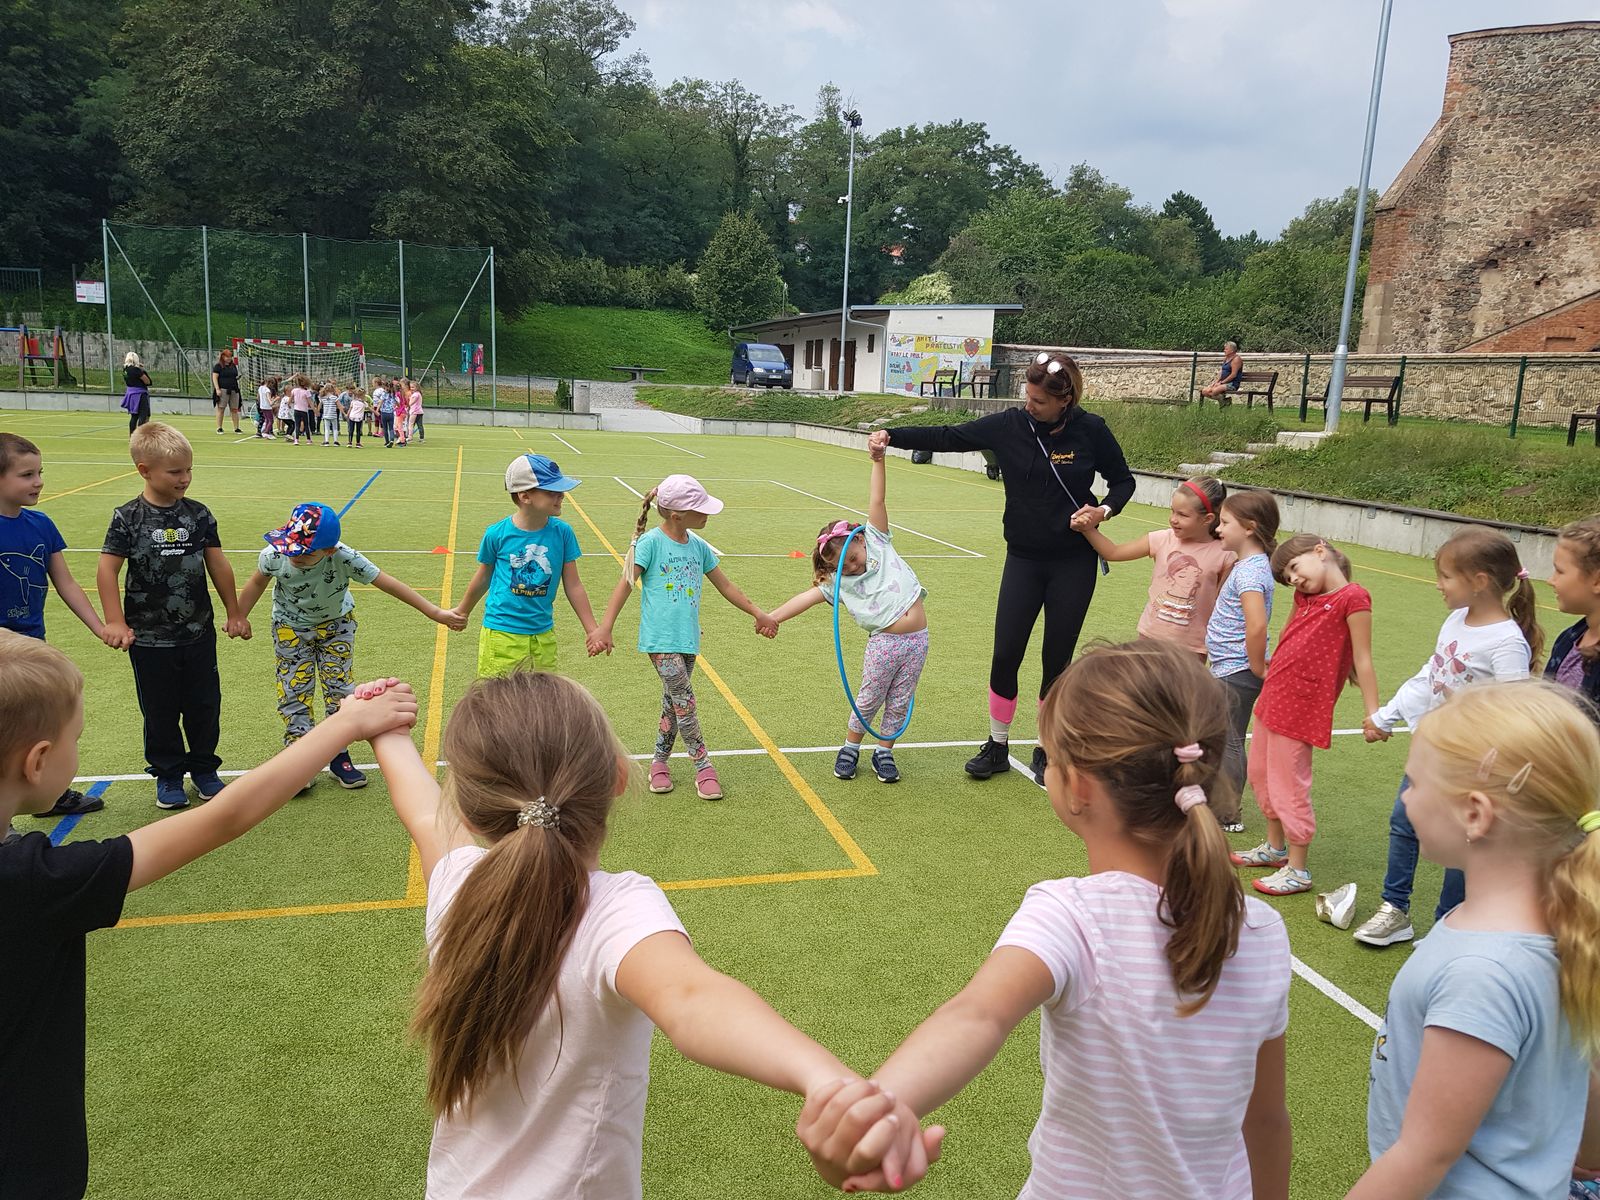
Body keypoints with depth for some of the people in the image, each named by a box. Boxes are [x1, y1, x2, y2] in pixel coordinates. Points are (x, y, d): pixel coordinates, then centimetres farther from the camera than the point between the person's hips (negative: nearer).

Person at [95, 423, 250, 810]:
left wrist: (234, 612, 10)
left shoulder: (199, 514, -1)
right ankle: (168, 774, 25)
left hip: (199, 632, 3)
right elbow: (107, 569, -8)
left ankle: (203, 767, 28)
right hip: (150, 637, -2)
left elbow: (218, 565, 6)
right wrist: (116, 622, -12)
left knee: (205, 705, 10)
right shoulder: (128, 518, -10)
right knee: (161, 711, 9)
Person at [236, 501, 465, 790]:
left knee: (340, 689, 4)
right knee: (294, 691, 1)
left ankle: (339, 757, 19)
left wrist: (434, 612, -31)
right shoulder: (273, 555, -32)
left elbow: (388, 583, -31)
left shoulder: (344, 559, -38)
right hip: (291, 627, 0)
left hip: (336, 624, 0)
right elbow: (258, 582, -8)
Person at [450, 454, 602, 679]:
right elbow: (483, 577, 8)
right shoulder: (497, 534, -11)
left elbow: (573, 585, 2)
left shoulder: (562, 532, -6)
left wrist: (592, 629, 5)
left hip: (543, 634, 3)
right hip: (501, 633, -2)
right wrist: (463, 611, 23)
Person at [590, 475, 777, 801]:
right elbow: (626, 584, -11)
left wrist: (758, 614, 17)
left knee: (673, 702, 12)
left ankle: (659, 760, 27)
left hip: (687, 638, 6)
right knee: (685, 700, -10)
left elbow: (725, 585, 17)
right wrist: (604, 627, -19)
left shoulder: (698, 546, 8)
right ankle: (703, 766, 2)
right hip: (660, 639, -6)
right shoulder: (651, 542, -10)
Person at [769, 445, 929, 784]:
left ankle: (884, 752, 25)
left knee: (899, 703, 9)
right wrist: (771, 617, -23)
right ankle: (850, 749, 28)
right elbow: (807, 597, -12)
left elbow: (877, 500, -4)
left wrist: (878, 460, -10)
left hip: (916, 639, 1)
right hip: (884, 643, -1)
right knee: (869, 700, 8)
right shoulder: (838, 582, -1)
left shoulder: (877, 542, 2)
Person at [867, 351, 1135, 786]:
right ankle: (997, 746, 20)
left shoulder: (1091, 431, -9)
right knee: (1005, 656, 0)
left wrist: (1104, 510, -15)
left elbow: (1123, 480, 5)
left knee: (1057, 661, 6)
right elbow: (947, 437, -7)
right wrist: (891, 435, -18)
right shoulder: (1009, 425, -6)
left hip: (1074, 564, -1)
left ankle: (1047, 752, 24)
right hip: (1023, 558, 2)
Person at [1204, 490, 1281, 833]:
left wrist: (1257, 667, -22)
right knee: (1223, 739, 18)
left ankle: (1226, 815, 11)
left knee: (1228, 741, 1)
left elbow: (1257, 624, -34)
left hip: (1237, 672, -10)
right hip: (1229, 669, 10)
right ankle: (1218, 802, 31)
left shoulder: (1249, 571, -21)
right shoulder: (1249, 564, 10)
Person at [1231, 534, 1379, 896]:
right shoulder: (1305, 596, 11)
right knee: (1260, 773, 19)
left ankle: (1297, 870, 11)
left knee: (1288, 785, -2)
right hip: (1273, 696, 9)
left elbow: (1362, 660, -14)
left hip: (1301, 704, -9)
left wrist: (1373, 713, -15)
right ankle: (1275, 848, 37)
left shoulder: (1353, 598, -13)